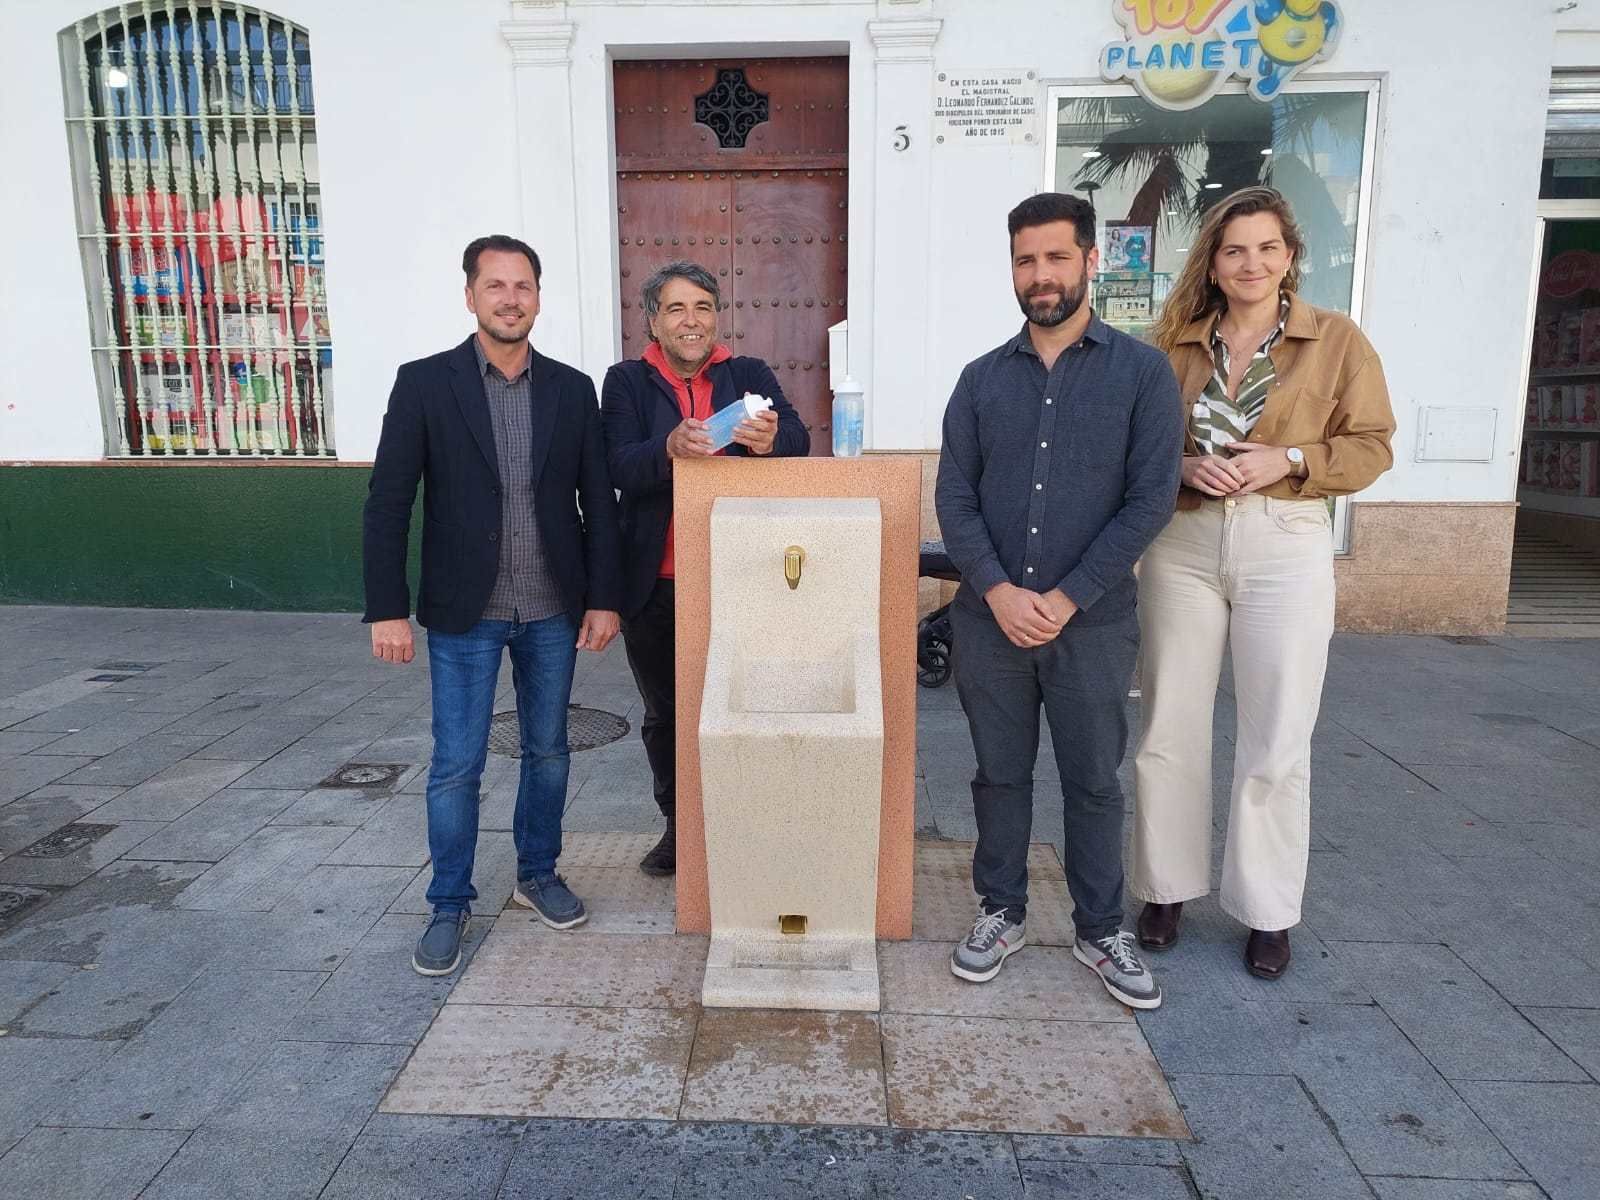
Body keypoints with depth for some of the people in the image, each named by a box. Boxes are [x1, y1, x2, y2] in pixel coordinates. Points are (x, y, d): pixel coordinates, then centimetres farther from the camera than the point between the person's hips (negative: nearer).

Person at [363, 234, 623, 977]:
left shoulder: (571, 388, 3)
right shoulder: (424, 383, -5)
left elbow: (598, 501, 4)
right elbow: (387, 503, -5)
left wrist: (604, 597, -1)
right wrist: (388, 608, -10)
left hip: (553, 611, 3)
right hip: (464, 613, -2)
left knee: (547, 751, 14)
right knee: (456, 766, 5)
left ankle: (538, 875, 34)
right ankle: (450, 905, 22)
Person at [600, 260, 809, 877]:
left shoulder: (749, 374, 4)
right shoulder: (628, 381, 1)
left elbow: (798, 437, -13)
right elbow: (620, 467, -14)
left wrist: (769, 439, -36)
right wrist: (671, 447, -35)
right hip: (655, 582, 1)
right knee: (663, 713, 14)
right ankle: (677, 824, 34)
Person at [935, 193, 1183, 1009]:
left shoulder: (1141, 371, -1)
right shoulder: (983, 378, 6)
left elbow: (1151, 499, -7)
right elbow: (953, 496, 2)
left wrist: (1068, 598, -13)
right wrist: (997, 590, -12)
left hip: (1092, 621, -2)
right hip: (990, 618, 2)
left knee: (1094, 781, 10)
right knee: (1000, 774, 13)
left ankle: (1100, 930, 28)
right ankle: (1001, 913, 30)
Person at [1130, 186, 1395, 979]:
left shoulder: (1336, 340, 2)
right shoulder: (1173, 343, 6)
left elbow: (1371, 447, 2)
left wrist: (1289, 460, -13)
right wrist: (1183, 466, -10)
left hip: (1285, 548, -1)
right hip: (1182, 545, 2)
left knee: (1276, 742, 1)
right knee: (1169, 730, 6)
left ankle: (1267, 911, 18)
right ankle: (1167, 889, 23)